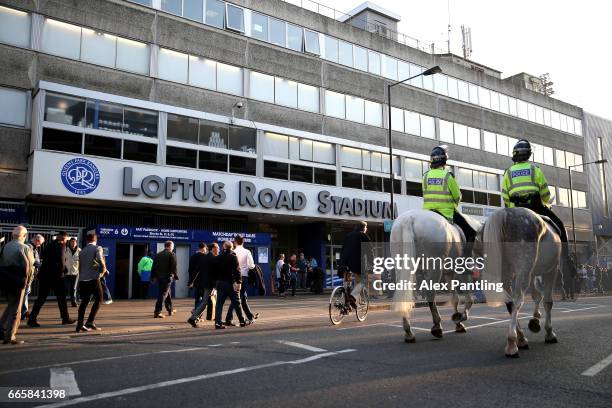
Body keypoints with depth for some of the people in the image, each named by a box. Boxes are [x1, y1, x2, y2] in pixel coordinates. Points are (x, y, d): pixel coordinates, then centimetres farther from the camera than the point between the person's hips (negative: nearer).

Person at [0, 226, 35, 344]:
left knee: (10, 305, 23)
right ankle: (10, 336, 7)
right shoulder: (25, 248, -11)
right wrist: (27, 280, 2)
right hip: (19, 281, -5)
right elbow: (29, 266, -11)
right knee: (15, 309, 5)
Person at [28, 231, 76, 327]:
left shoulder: (48, 245, 13)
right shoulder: (61, 246, -10)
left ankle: (32, 319, 4)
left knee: (41, 298, 9)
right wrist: (62, 270, -2)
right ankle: (65, 318, 10)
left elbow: (43, 256, 15)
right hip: (56, 275, -7)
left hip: (44, 274, 7)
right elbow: (61, 260, -17)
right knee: (61, 297, 5)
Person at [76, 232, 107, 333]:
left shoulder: (82, 251, 17)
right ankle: (90, 322, -2)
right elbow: (100, 261, -15)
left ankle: (80, 325, 8)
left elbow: (80, 266, 20)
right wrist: (103, 271, 1)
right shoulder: (98, 248, -2)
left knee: (84, 301, 12)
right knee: (98, 299, 7)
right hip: (93, 279, -6)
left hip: (82, 279, 6)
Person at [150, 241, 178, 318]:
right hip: (167, 277, -7)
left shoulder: (158, 254, 12)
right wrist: (176, 276, -6)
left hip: (159, 277, 7)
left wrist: (153, 277, 14)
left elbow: (154, 266, 11)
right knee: (163, 294, -5)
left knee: (168, 292, 20)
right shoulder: (171, 254, -6)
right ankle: (157, 312, -12)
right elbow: (174, 267, -13)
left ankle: (170, 310, 31)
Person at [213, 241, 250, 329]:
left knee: (219, 303, 6)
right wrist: (239, 282, -19)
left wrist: (217, 280, 17)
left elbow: (214, 270, 12)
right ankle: (242, 321, 14)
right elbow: (237, 270, -17)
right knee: (236, 302, 5)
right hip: (230, 282, -5)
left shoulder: (217, 258, 9)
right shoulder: (233, 257, -8)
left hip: (219, 283, 5)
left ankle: (218, 323, 0)